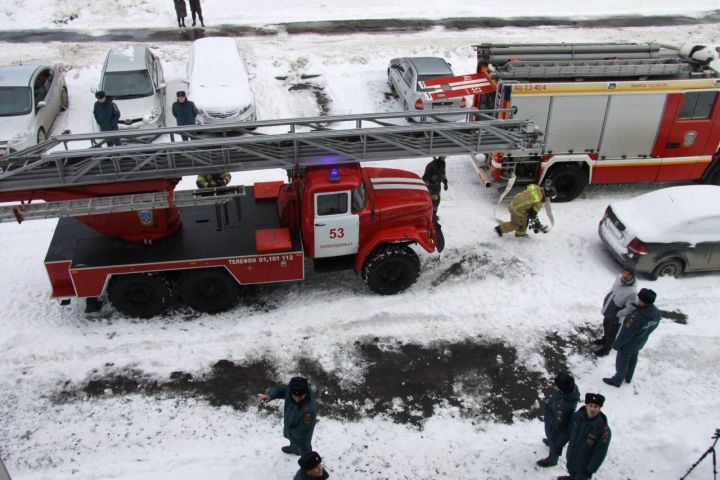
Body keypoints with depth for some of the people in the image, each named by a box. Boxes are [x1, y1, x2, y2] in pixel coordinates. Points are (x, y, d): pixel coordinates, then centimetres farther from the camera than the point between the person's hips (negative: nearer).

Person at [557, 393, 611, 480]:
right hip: (571, 456, 5)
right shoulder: (577, 416, -18)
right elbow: (569, 431, 2)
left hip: (584, 464, -5)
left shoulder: (603, 430, -31)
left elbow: (599, 454, -23)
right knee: (571, 471, 32)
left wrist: (590, 470, -19)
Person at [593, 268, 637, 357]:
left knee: (611, 334, 16)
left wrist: (617, 315, -20)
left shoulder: (632, 291, -34)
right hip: (608, 311, 7)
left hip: (616, 317, -7)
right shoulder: (619, 278, -13)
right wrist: (605, 303, 7)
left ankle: (606, 349, 39)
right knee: (605, 327, 31)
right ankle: (604, 340, 58)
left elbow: (629, 309, -27)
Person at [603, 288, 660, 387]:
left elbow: (625, 334, -29)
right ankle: (628, 377, 54)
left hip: (628, 345, -7)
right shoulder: (656, 312, -20)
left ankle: (617, 381, 41)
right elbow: (653, 327, 1)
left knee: (622, 363, 19)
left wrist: (616, 344, -13)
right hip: (639, 343, 7)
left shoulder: (636, 317, -43)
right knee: (632, 360, 30)